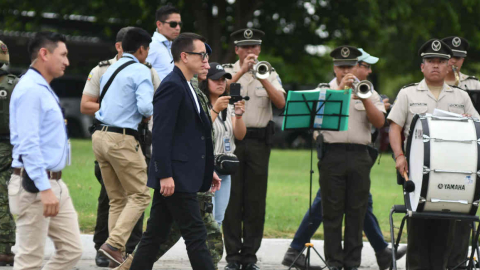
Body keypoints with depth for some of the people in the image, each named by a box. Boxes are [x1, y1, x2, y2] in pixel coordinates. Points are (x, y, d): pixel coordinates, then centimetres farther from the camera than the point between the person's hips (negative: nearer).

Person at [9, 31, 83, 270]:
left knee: (71, 249, 9)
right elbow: (28, 144, -22)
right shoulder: (30, 90, -15)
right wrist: (45, 189, -26)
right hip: (36, 186, -10)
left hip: (55, 184, 10)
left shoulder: (43, 89, 17)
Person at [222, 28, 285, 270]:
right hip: (232, 139, -1)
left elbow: (280, 102, -4)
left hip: (259, 142, 1)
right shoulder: (228, 71, 7)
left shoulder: (269, 74, 12)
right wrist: (243, 71, -20)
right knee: (232, 198, -2)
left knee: (256, 200, 1)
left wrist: (262, 78, -13)